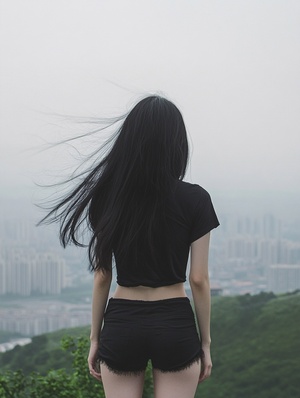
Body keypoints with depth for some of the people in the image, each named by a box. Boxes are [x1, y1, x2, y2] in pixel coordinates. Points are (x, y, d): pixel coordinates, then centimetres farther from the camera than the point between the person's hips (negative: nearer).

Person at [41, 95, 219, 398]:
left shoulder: (108, 195, -2)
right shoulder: (194, 200, -7)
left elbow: (102, 276, 2)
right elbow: (199, 279, -6)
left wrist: (95, 338, 11)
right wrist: (205, 342, 5)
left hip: (122, 325, 2)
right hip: (175, 326, -1)